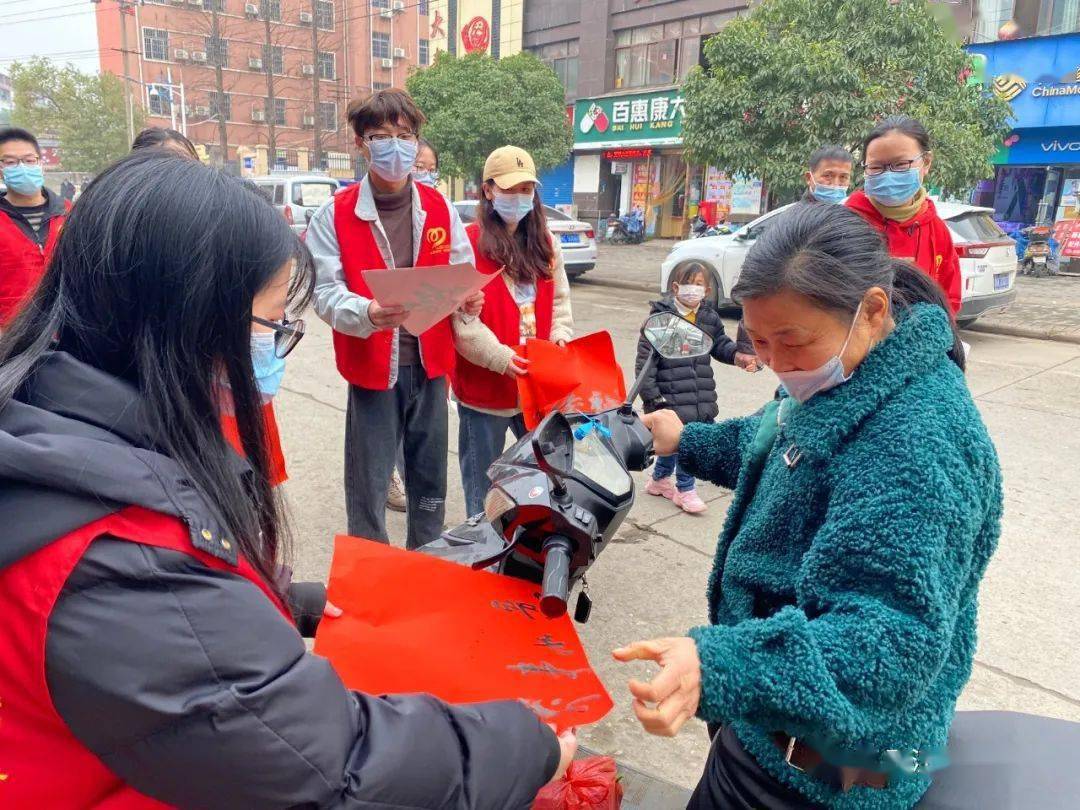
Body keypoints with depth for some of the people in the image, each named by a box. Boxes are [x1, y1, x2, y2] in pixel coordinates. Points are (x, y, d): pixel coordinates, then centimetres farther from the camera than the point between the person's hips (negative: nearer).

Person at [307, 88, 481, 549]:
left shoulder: (440, 209, 5)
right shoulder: (335, 214, -5)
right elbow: (325, 293, -12)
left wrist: (467, 297, -13)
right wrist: (367, 313, -33)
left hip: (430, 365, 3)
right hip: (372, 368, -3)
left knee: (430, 478, 15)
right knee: (368, 483, 4)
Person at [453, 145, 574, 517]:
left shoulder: (545, 243, 10)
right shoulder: (469, 243, -10)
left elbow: (559, 299, 13)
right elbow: (460, 318, -16)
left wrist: (560, 339, -5)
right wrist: (501, 358, -24)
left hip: (537, 381, 6)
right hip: (484, 382, -5)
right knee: (483, 479, 11)